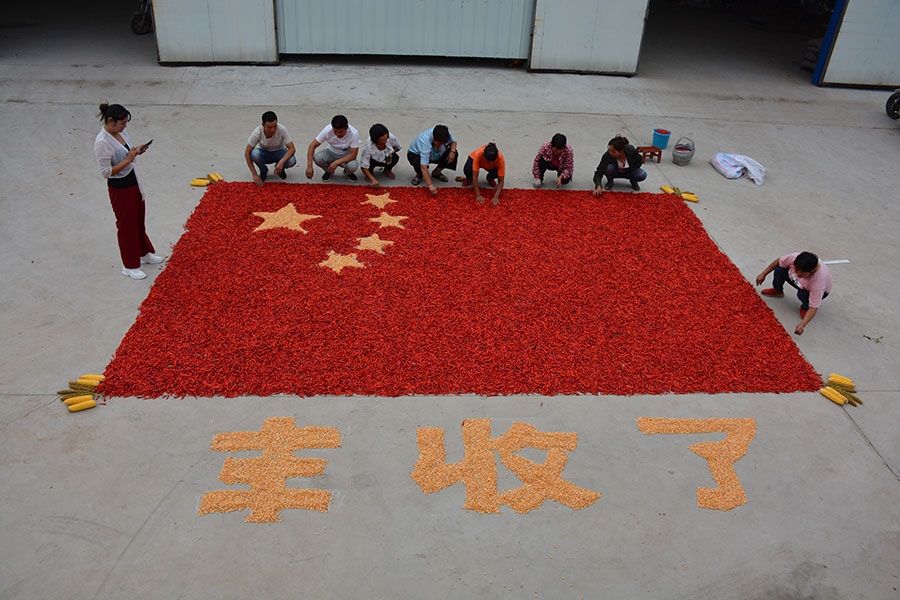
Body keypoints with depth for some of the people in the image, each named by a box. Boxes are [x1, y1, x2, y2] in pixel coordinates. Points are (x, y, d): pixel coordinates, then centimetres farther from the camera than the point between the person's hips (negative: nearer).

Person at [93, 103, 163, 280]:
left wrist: (136, 151, -3)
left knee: (139, 219, 22)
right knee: (126, 224, 5)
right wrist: (128, 160, -25)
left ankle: (144, 254, 42)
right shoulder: (102, 142, -25)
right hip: (120, 187, -9)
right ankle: (129, 266, 20)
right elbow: (106, 172, -24)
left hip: (134, 182, 9)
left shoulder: (120, 132, 1)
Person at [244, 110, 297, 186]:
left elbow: (292, 149, -30)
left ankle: (280, 169, 5)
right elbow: (247, 153, -24)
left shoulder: (282, 129, -30)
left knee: (292, 161, -32)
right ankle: (263, 171, -1)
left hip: (279, 152, 0)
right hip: (263, 153, 0)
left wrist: (281, 162, -47)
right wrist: (254, 175, -30)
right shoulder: (258, 132, -28)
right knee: (254, 154, -35)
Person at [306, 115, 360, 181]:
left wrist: (336, 163, -41)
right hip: (331, 153, 1)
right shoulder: (327, 130, -25)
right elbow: (312, 146, -24)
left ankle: (348, 172, 4)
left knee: (353, 166, -35)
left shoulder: (354, 133, -28)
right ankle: (328, 171, 4)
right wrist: (309, 166, -35)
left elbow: (353, 155, -29)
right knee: (318, 157, -31)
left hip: (346, 156, -1)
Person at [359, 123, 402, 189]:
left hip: (386, 159, 3)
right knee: (371, 160, -37)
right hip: (373, 160, -3)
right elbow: (363, 166, -33)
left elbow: (397, 147, -3)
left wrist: (391, 152, -25)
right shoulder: (369, 146, -36)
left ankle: (387, 170, 6)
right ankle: (370, 173, -1)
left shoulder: (390, 137, -28)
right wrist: (373, 180, -44)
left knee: (395, 157, -28)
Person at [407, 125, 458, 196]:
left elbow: (453, 141, -2)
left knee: (454, 154, -19)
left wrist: (452, 151, -26)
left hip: (434, 155, 5)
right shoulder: (425, 141, -41)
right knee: (417, 163, -41)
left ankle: (436, 173, 5)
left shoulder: (446, 134, -27)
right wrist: (430, 186, -48)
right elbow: (423, 167, -44)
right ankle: (419, 175, -2)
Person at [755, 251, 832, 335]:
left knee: (803, 294, -37)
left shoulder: (819, 280, -43)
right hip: (799, 283, 4)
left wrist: (802, 325, -50)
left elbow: (813, 308, -41)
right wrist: (763, 274, -8)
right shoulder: (795, 257, -35)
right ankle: (778, 291, 13)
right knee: (779, 269, -20)